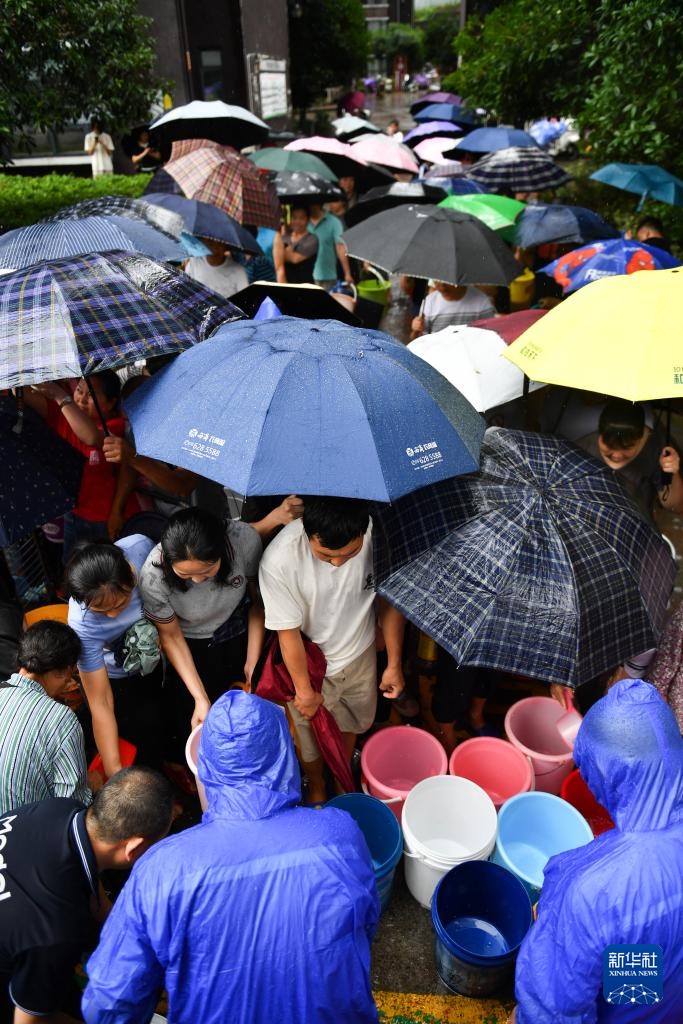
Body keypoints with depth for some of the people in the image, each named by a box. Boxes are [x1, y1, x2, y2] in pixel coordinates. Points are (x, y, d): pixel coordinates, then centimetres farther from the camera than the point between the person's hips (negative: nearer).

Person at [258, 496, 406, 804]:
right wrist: (304, 689, -8)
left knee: (351, 725, 29)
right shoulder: (278, 560, -37)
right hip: (310, 665, -2)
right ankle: (317, 786, 57)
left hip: (360, 655, 3)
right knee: (313, 735, 23)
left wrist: (394, 663, -3)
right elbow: (288, 631, -22)